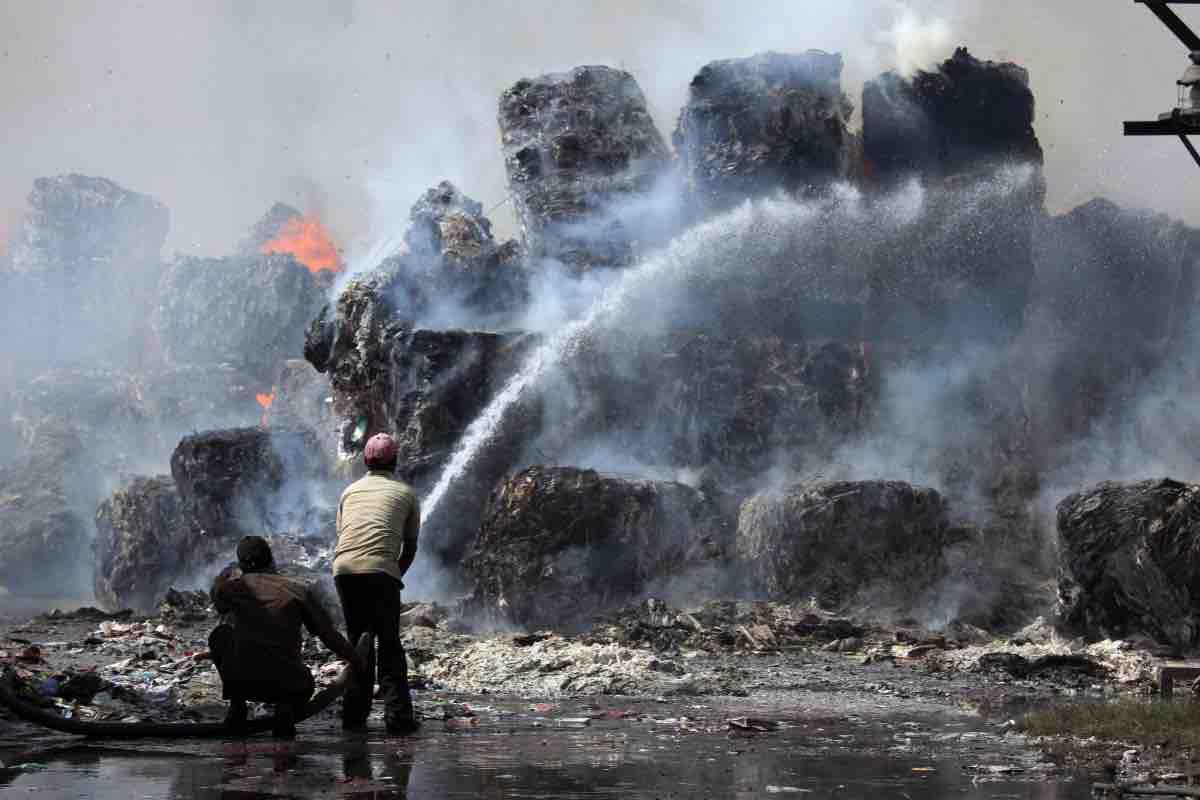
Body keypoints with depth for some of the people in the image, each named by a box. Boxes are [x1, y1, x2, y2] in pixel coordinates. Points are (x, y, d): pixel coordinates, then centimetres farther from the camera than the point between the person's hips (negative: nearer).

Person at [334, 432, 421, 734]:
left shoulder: (350, 491, 25)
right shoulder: (406, 493, 16)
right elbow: (410, 547, 19)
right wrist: (397, 576, 32)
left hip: (344, 569, 3)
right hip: (381, 570, -3)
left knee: (357, 640, 15)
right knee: (389, 644, 5)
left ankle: (354, 714, 11)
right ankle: (397, 713, -6)